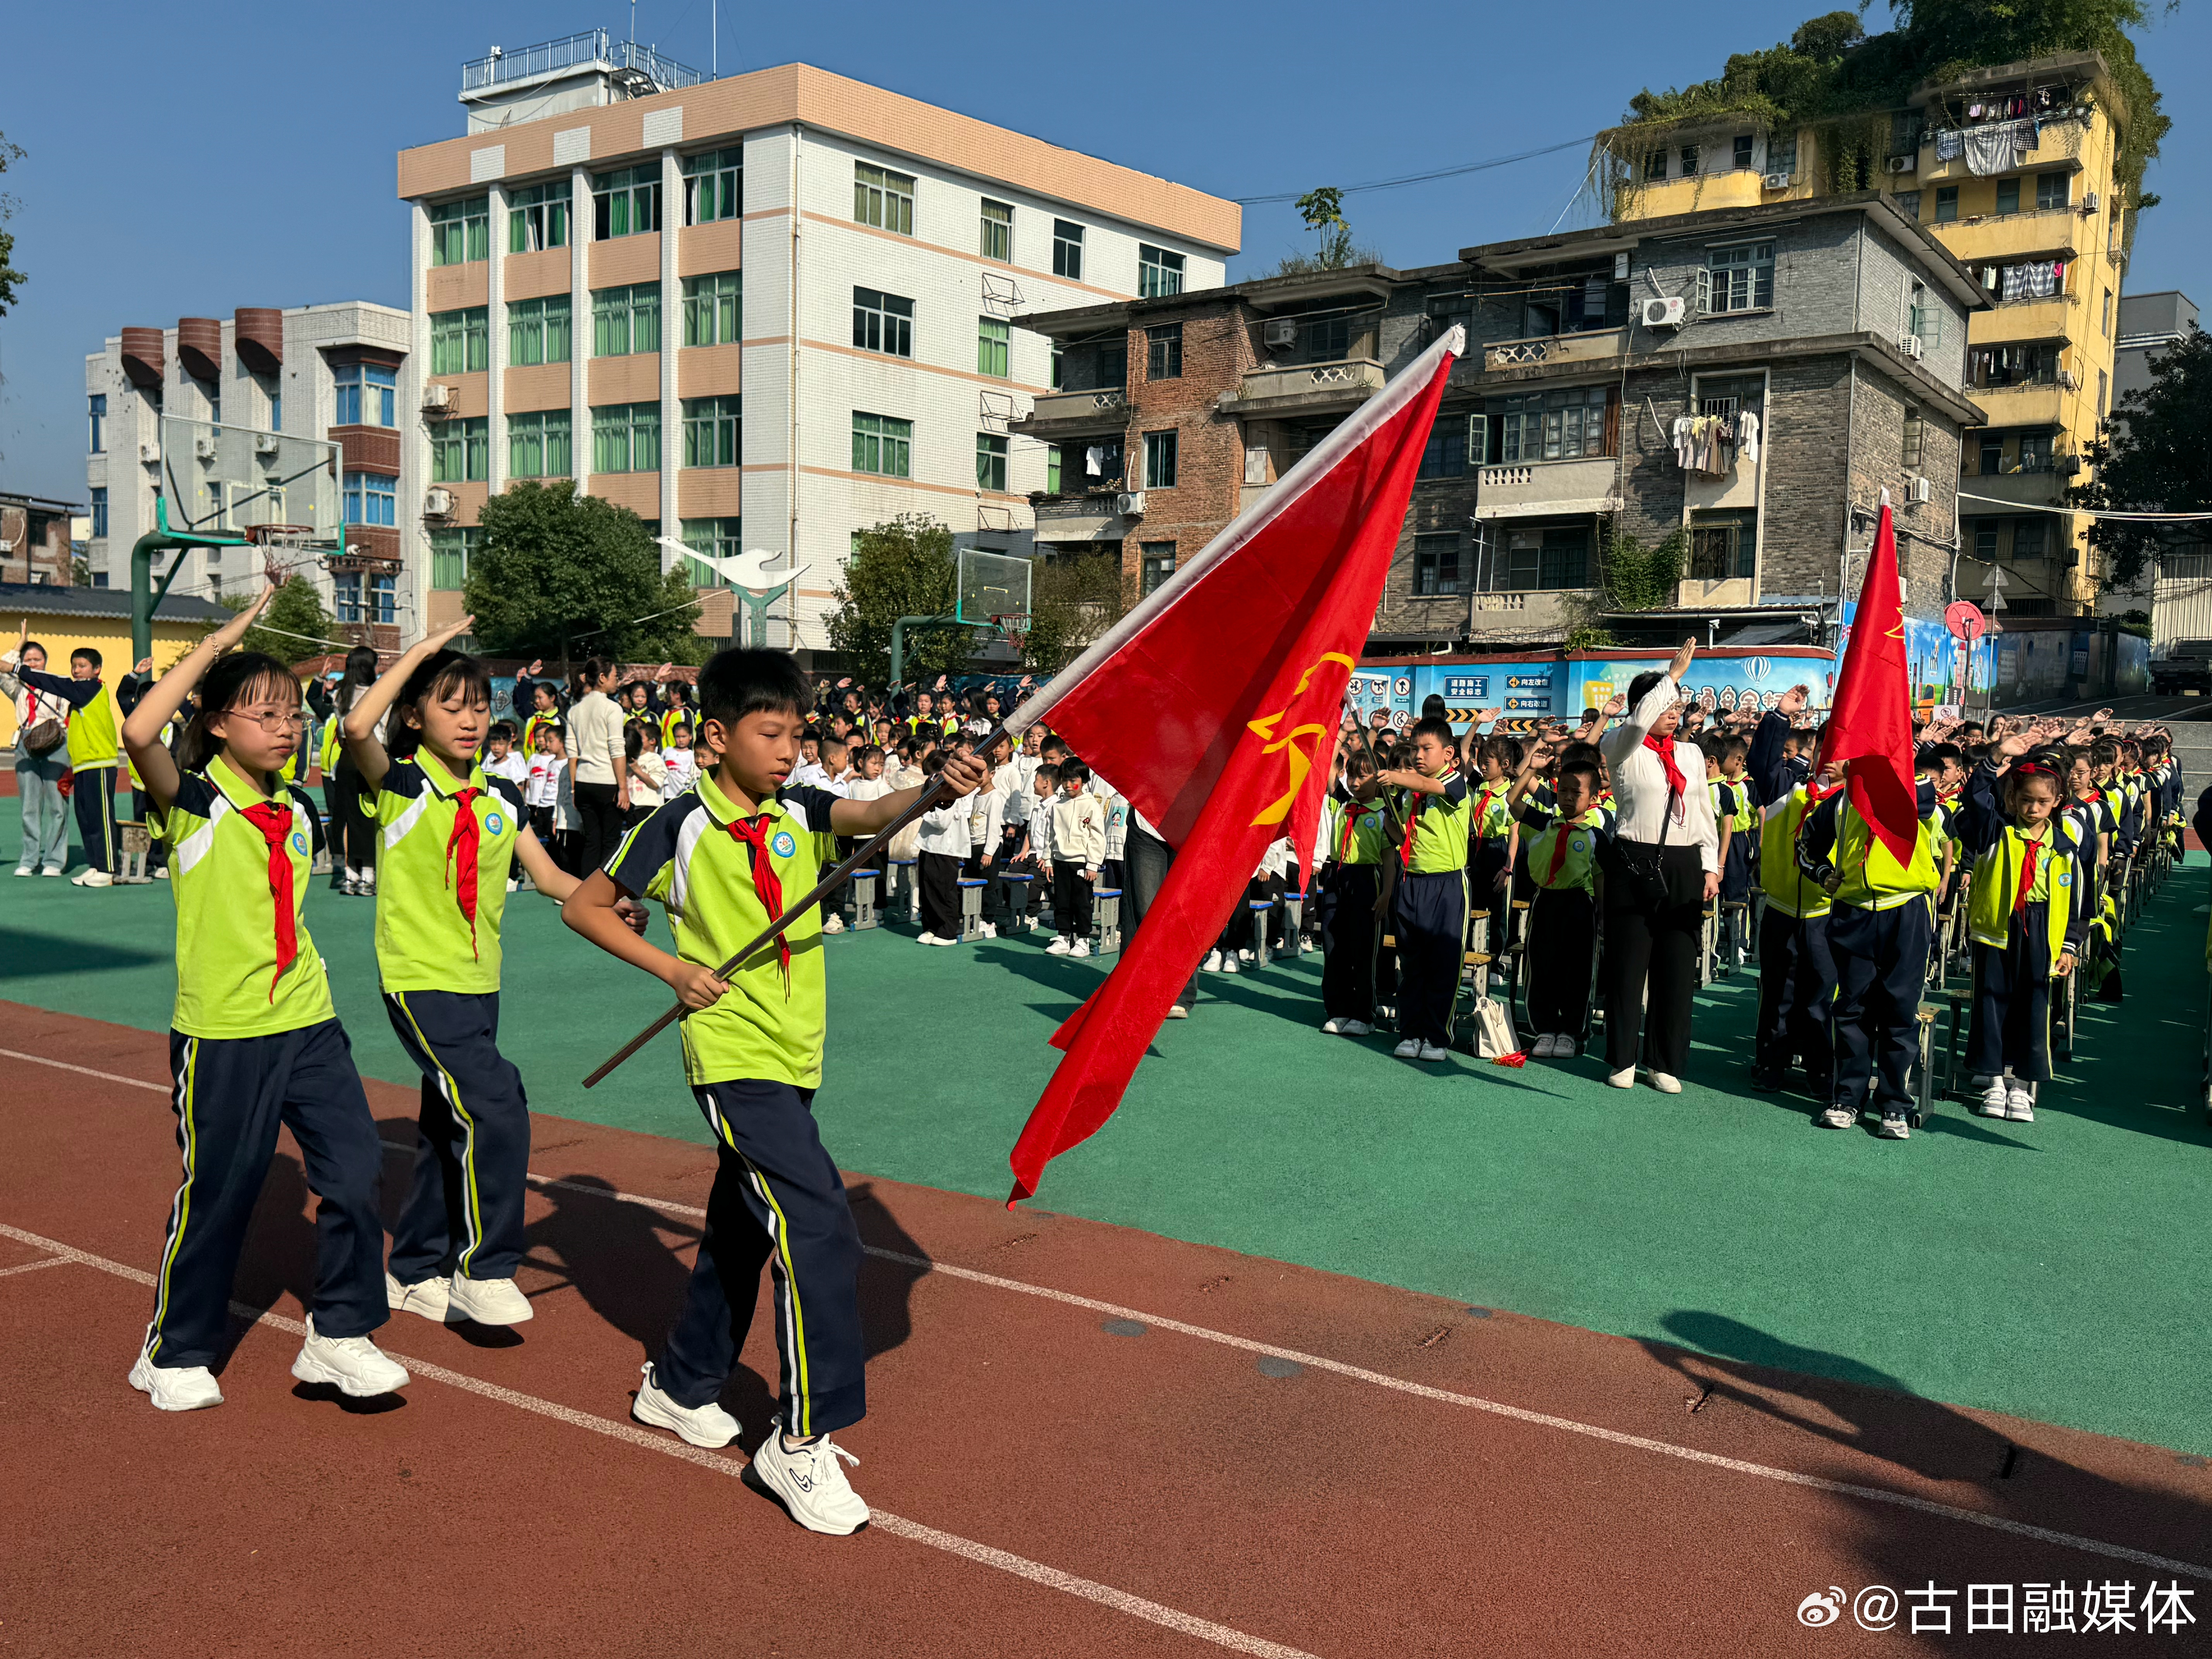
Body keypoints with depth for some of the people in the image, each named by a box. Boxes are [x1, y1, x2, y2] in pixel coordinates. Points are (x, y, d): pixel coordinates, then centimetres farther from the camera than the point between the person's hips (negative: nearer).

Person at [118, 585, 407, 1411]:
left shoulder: (299, 811, 9)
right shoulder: (193, 803, -8)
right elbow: (139, 732, -29)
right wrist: (220, 642, -24)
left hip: (308, 1023, 5)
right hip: (221, 1032, -5)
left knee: (357, 1167, -1)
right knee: (215, 1192, 4)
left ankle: (338, 1335, 14)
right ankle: (174, 1353, 25)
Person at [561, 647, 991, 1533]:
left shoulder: (799, 814, 3)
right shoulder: (681, 827, -9)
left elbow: (873, 814, -16)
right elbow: (582, 906, -1)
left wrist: (938, 789, -36)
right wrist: (673, 969, -10)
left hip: (792, 1059, 7)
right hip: (733, 1057, -7)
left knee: (743, 1230, 19)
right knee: (818, 1228, -15)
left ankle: (680, 1384, 40)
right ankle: (801, 1440, -4)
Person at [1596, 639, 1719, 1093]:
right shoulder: (1621, 750, 0)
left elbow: (1704, 815, 17)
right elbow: (1638, 722, -23)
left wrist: (1710, 867, 8)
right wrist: (1675, 674, -18)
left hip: (1683, 869, 4)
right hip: (1633, 865, -4)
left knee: (1677, 968, 4)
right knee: (1628, 965, 1)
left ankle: (1664, 1063, 15)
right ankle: (1622, 1059, 13)